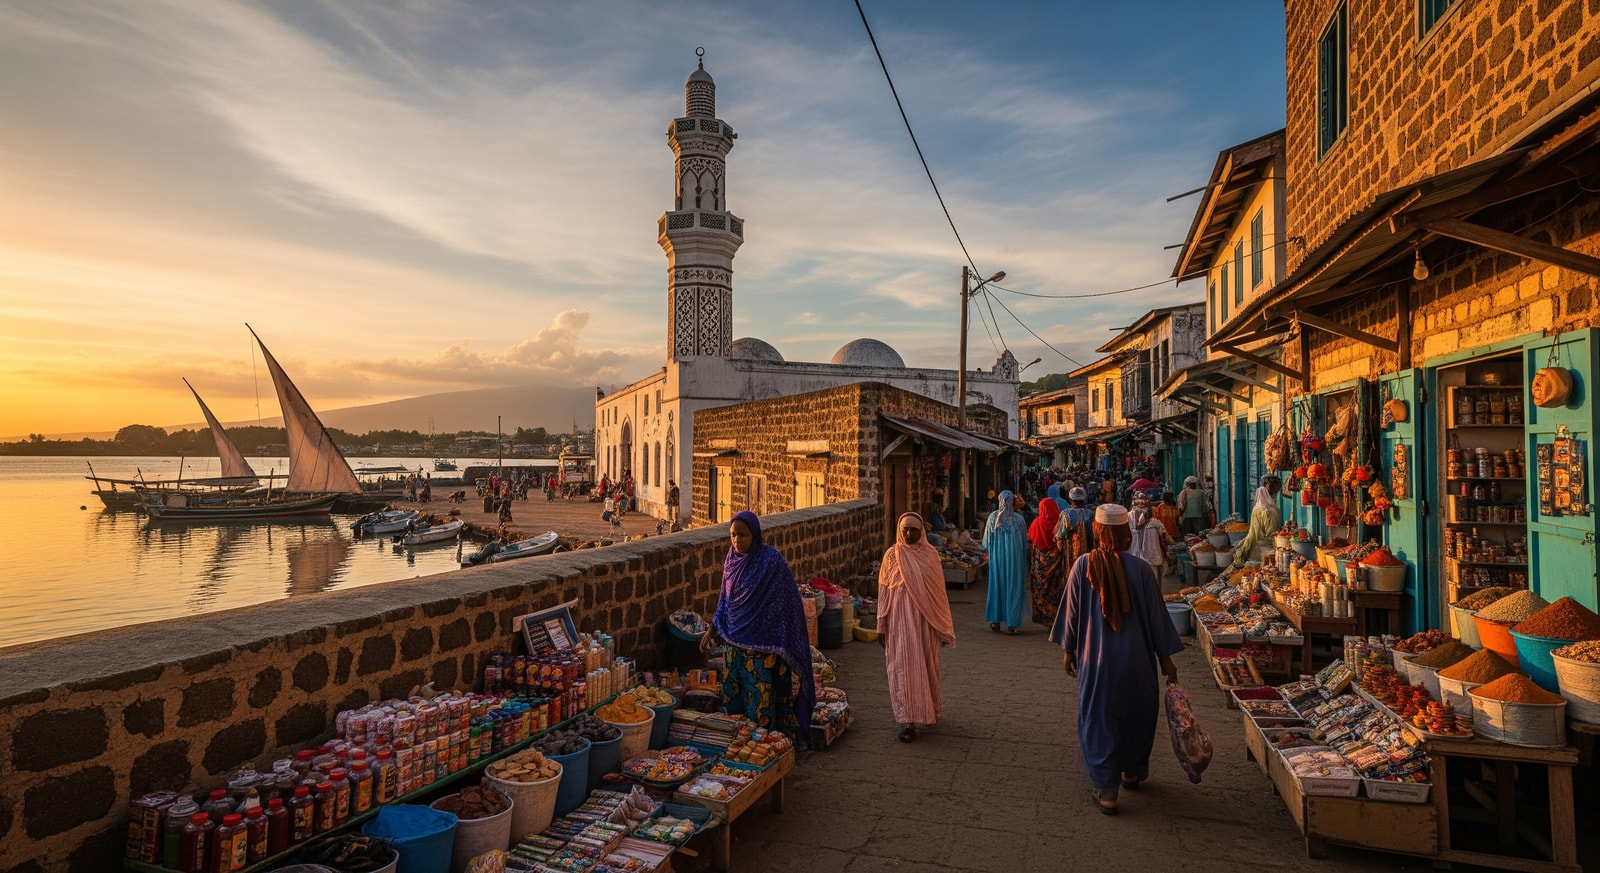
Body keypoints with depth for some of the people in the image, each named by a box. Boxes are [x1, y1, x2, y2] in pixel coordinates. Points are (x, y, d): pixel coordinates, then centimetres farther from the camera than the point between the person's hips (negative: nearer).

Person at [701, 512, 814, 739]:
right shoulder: (732, 559, 4)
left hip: (761, 646, -6)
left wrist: (782, 648, -15)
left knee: (761, 701, 0)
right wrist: (713, 627, 13)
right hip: (734, 642, 6)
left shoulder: (772, 561, -15)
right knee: (733, 696, 13)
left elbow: (786, 604, -14)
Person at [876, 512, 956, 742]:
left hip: (926, 618, 2)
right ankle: (908, 721, 3)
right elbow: (883, 592, 0)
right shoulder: (892, 555, -2)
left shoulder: (931, 554, 3)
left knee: (927, 665, 12)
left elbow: (939, 590, 7)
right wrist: (882, 627, -2)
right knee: (905, 667, -3)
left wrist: (944, 626, 8)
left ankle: (930, 709, 35)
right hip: (901, 619, -2)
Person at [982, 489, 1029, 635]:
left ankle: (995, 621, 16)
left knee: (996, 586, 12)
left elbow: (986, 541, 1)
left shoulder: (993, 517, -6)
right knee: (1013, 588, 5)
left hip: (997, 557, 2)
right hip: (1014, 558, -1)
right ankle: (1011, 624, 5)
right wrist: (1023, 556, 17)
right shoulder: (1018, 518, -8)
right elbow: (1025, 542, 2)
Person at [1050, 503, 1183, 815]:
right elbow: (1155, 614, -3)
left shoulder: (1083, 566, -10)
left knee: (1099, 718, 8)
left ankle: (1107, 790, 7)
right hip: (1136, 658, 1)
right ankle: (1132, 772, 39)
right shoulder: (1139, 568, -10)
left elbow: (1072, 610, -3)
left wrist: (1068, 649, 9)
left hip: (1096, 658, -1)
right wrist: (1165, 656, 8)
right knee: (1136, 713, 22)